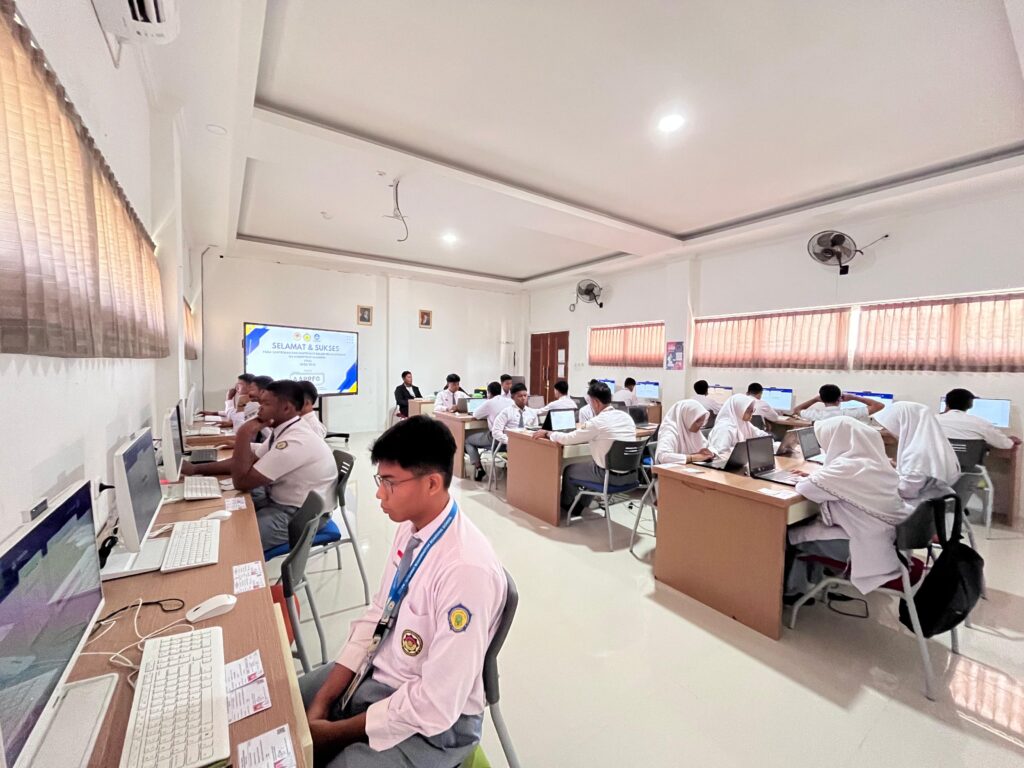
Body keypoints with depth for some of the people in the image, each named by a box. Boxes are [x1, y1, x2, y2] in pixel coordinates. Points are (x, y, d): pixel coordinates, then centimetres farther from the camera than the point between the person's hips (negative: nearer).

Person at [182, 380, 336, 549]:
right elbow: (248, 461, 12)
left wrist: (244, 434, -21)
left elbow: (241, 482, -22)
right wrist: (196, 469, 9)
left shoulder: (295, 441, -29)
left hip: (297, 514, -9)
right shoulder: (284, 429, 2)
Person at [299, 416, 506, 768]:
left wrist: (334, 732, -14)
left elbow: (437, 705, -26)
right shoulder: (410, 528, -8)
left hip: (430, 723, -6)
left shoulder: (467, 569, -33)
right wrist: (321, 702, -4)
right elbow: (376, 615, 2)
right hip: (374, 673, 6)